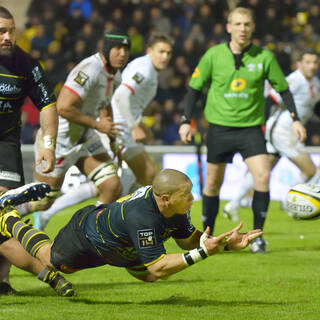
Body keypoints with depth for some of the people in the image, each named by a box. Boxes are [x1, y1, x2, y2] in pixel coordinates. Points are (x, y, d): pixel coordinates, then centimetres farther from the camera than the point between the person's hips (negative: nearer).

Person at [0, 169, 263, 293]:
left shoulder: (177, 208, -25)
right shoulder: (142, 218, -48)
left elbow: (189, 240, -10)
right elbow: (157, 269, -44)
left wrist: (226, 244, -25)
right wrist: (201, 253, -50)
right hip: (84, 239, -6)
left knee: (146, 276, 26)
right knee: (50, 260, 22)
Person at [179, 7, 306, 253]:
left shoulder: (264, 57, -3)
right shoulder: (214, 55, -2)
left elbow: (282, 89, 7)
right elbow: (195, 87, 6)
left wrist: (295, 119, 1)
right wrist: (186, 121, 1)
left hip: (251, 128, 0)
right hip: (219, 128, 1)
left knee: (263, 176, -16)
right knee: (212, 183, 6)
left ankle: (257, 236, -4)